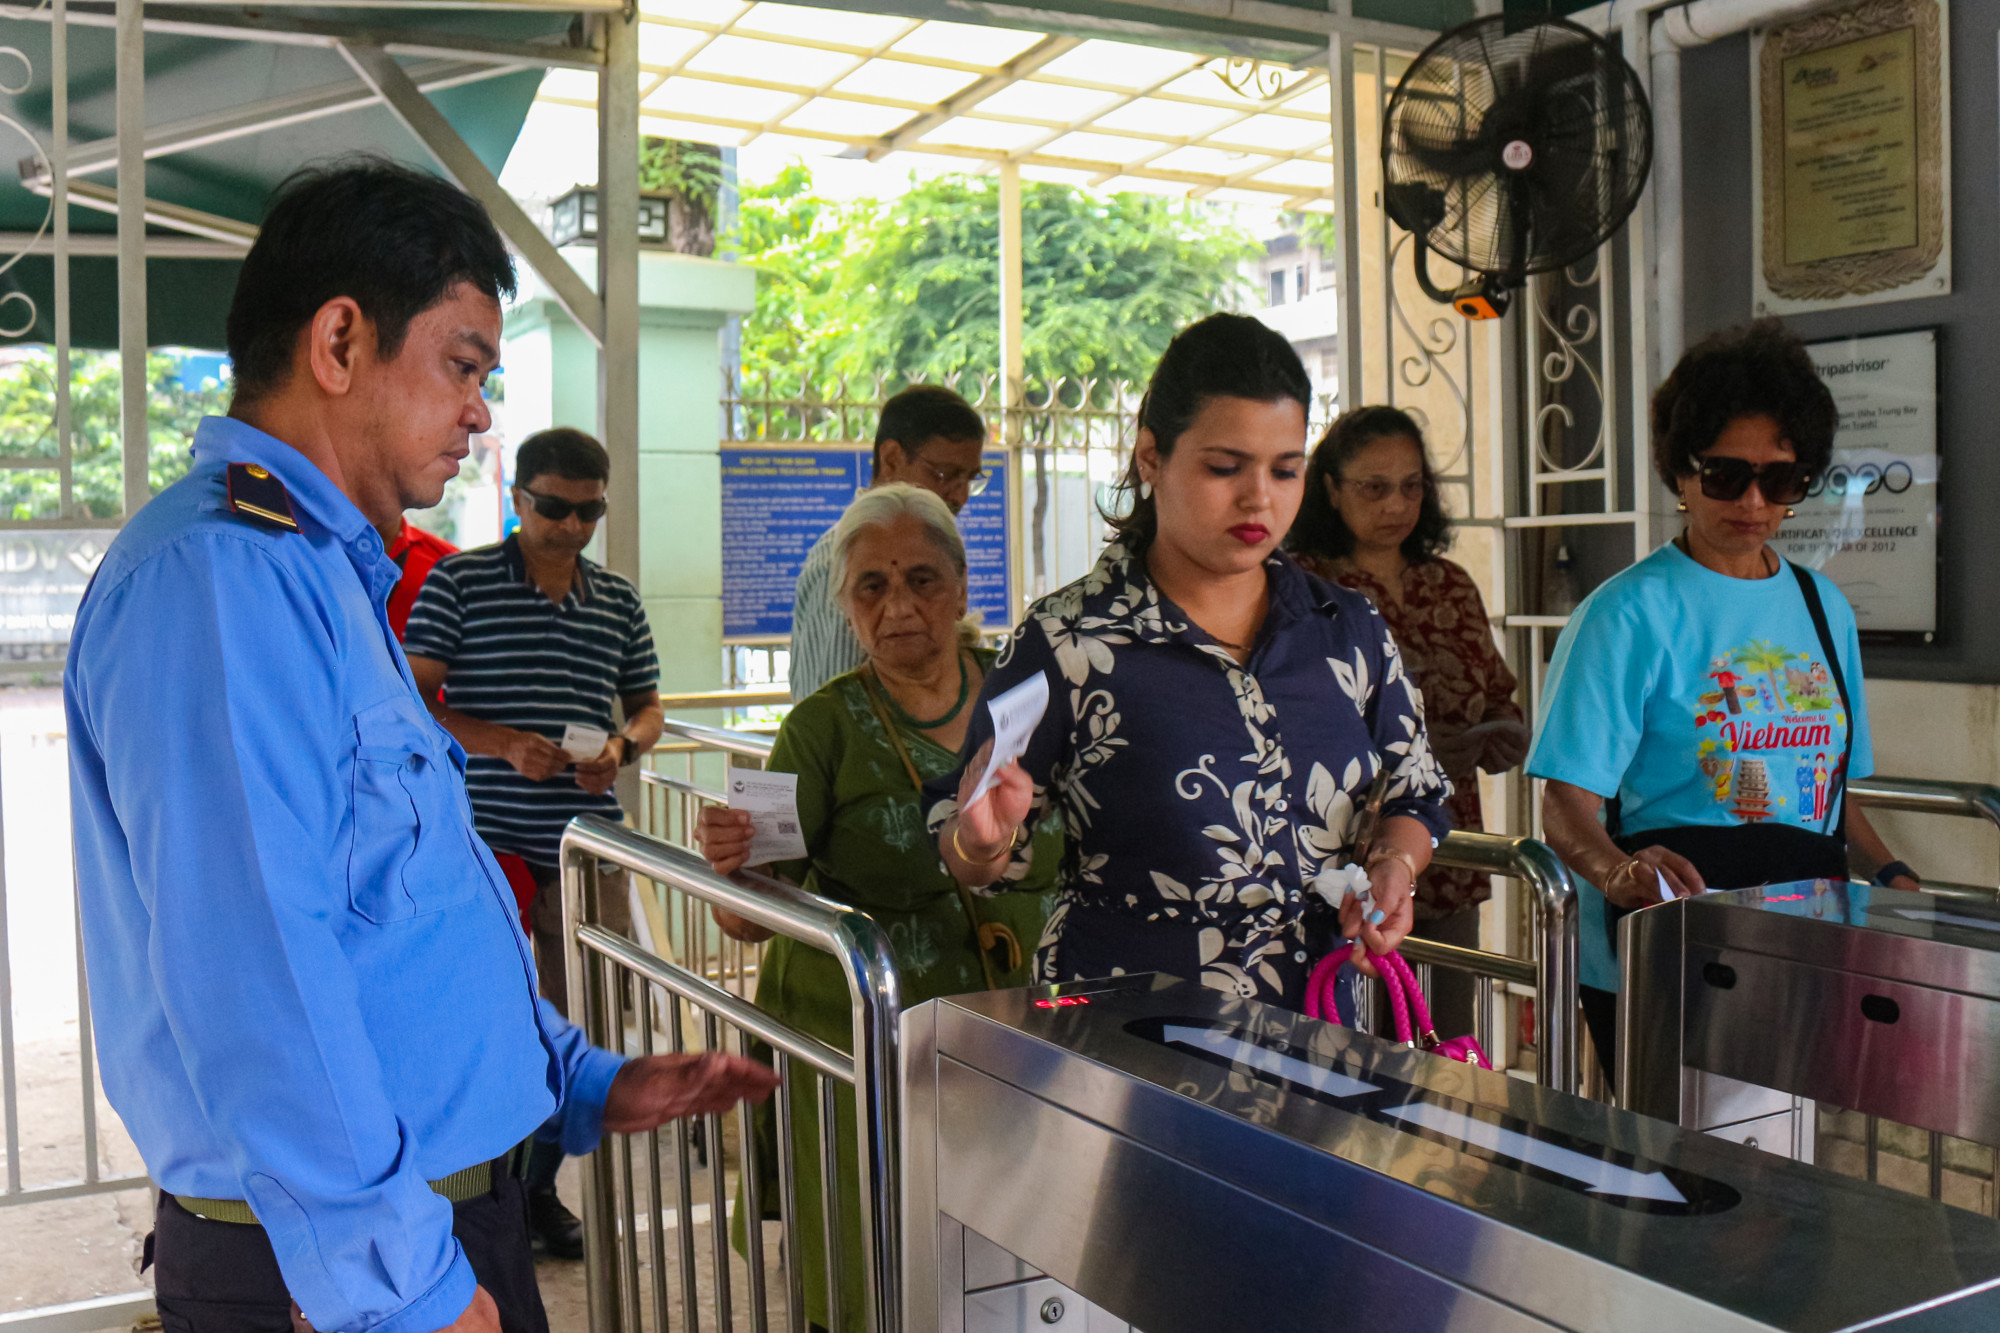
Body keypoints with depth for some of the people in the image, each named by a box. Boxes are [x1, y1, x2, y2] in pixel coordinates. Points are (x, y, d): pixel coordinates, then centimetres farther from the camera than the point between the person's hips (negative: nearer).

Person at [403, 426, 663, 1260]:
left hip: (587, 846, 4)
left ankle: (541, 1185, 28)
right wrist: (504, 742, -19)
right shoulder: (458, 582, -1)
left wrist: (623, 746, -3)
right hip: (482, 843, -4)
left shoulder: (620, 600, 11)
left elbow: (647, 705, 20)